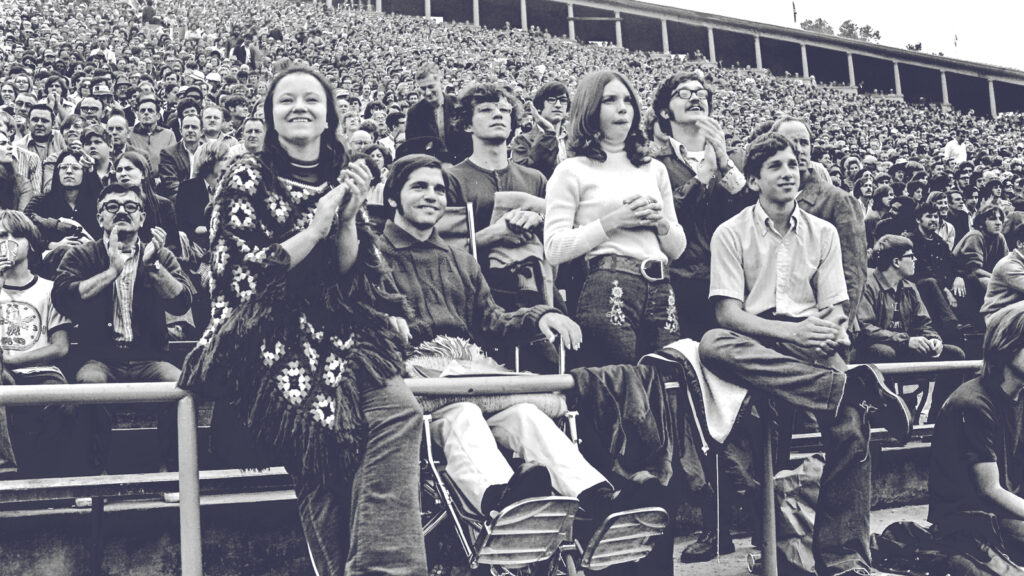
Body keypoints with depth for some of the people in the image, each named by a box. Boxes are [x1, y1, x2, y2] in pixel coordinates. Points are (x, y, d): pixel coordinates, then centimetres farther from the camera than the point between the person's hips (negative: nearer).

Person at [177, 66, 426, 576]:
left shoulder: (342, 179, 17)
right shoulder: (246, 179, 5)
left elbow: (355, 280, 12)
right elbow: (240, 275, -5)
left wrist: (348, 221, -6)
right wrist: (316, 227, -7)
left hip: (337, 334, 4)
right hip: (269, 340, -3)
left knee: (399, 412, -26)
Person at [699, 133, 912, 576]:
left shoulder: (823, 233, 16)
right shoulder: (731, 234, 7)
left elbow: (835, 310, 10)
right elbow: (728, 312, -4)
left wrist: (829, 332, -16)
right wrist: (789, 333, -19)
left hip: (812, 348, 2)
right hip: (756, 343, -1)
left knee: (850, 426, -27)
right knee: (713, 344, -38)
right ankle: (856, 385, -38)